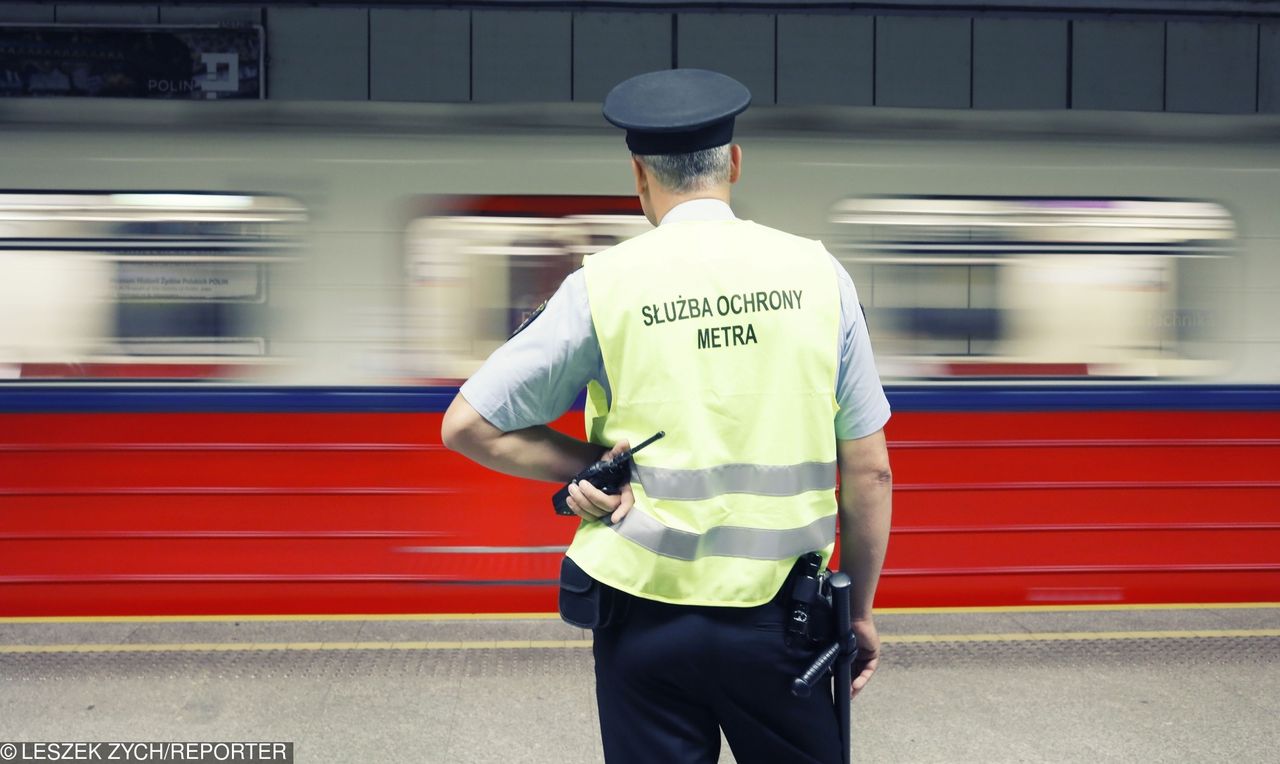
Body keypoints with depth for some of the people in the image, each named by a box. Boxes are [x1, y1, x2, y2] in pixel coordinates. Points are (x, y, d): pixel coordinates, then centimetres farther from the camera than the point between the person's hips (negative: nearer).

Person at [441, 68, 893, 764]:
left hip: (647, 615, -1)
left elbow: (467, 425, -2)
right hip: (778, 620, 1)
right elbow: (869, 473, 1)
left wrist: (591, 468, 1)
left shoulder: (604, 284, -5)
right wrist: (860, 609, 11)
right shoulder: (816, 273, -1)